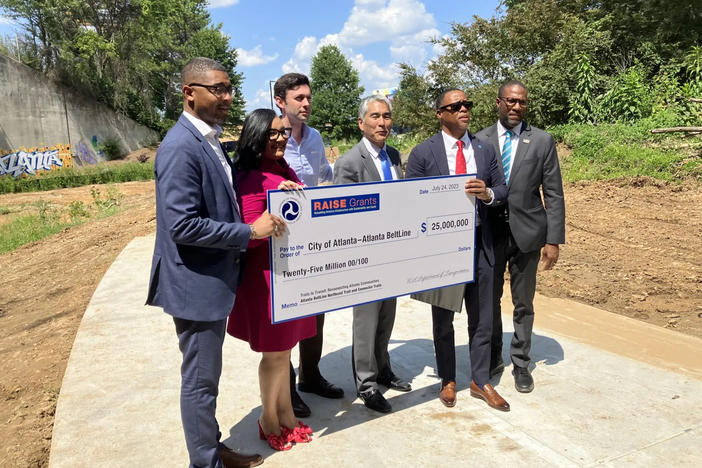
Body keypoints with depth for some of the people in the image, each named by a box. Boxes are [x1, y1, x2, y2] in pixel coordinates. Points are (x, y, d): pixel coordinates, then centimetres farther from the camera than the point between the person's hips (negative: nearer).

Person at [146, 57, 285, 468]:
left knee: (206, 375, 22)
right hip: (197, 284, -10)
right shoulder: (182, 147, -20)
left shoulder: (210, 141, 10)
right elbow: (183, 225, -26)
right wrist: (249, 231, -20)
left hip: (214, 278, 10)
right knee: (201, 380, 7)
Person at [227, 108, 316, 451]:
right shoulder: (252, 179, -17)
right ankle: (269, 420, 29)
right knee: (274, 352, 7)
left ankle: (285, 414, 35)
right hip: (268, 274, -8)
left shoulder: (286, 171, 9)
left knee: (284, 348, 19)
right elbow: (250, 236, -21)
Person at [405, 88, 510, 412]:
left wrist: (487, 194, -15)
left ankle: (480, 381, 29)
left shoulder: (485, 149, 7)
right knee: (443, 321, 13)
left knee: (482, 318, 11)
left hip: (479, 243, 3)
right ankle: (448, 381, 31)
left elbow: (502, 189, 9)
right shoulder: (423, 153, -5)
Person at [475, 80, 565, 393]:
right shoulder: (480, 140, 2)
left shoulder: (542, 141, -1)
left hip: (526, 232, -1)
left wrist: (554, 240, -6)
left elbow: (554, 194, -1)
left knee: (523, 303, 9)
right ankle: (492, 360, 31)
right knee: (489, 300, 12)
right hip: (489, 232, 1)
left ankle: (521, 364, 27)